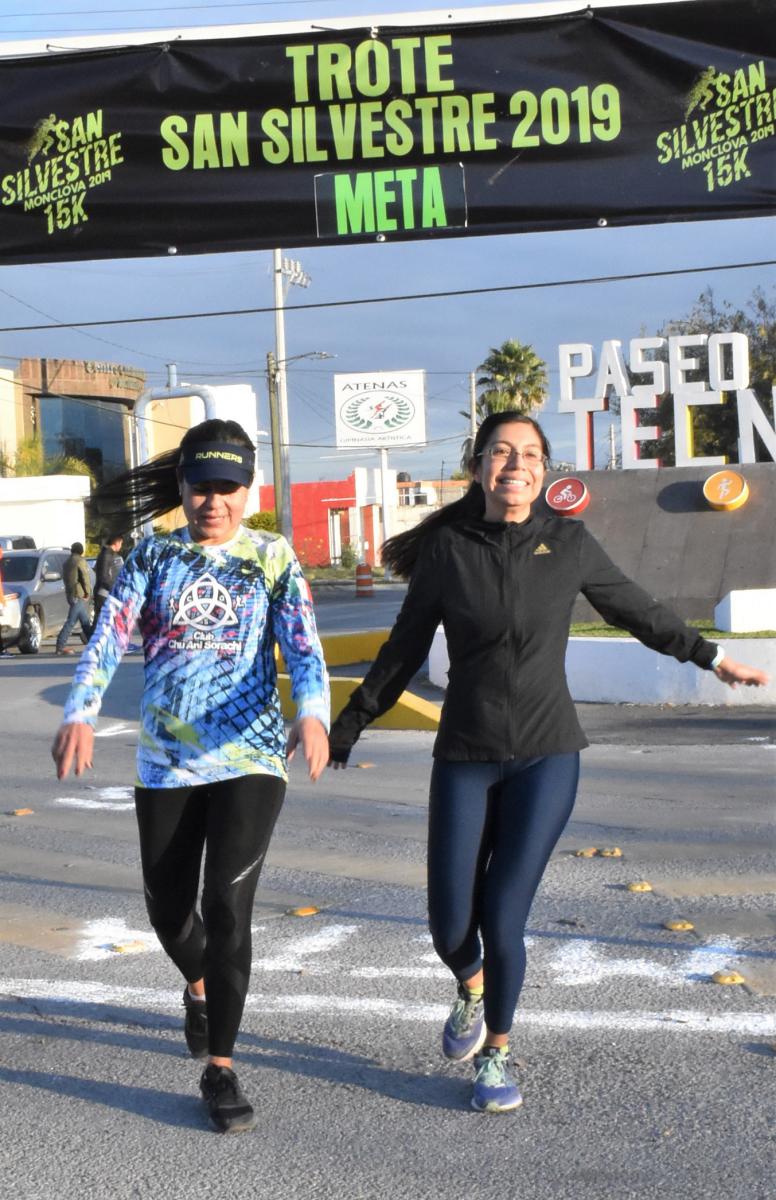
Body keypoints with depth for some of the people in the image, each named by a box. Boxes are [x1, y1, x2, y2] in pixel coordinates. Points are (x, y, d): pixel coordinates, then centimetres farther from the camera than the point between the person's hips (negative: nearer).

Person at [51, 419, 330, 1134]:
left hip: (250, 759, -2)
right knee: (169, 911, 13)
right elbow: (107, 638, -8)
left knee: (226, 907, -14)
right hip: (166, 764, 3)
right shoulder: (153, 556, 4)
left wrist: (313, 715, -33)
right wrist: (80, 715, -26)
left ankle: (220, 1070, 0)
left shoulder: (273, 558, 1)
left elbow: (304, 648, -12)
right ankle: (202, 987, 48)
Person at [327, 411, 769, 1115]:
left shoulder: (569, 543, -2)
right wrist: (345, 730, 8)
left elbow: (637, 611, 14)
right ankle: (472, 989, 37)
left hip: (546, 755, 0)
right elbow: (404, 649, 5)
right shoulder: (446, 547, -3)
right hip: (465, 758, 1)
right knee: (450, 928, -1)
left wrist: (711, 657, 23)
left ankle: (497, 1050, 23)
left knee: (502, 919, -5)